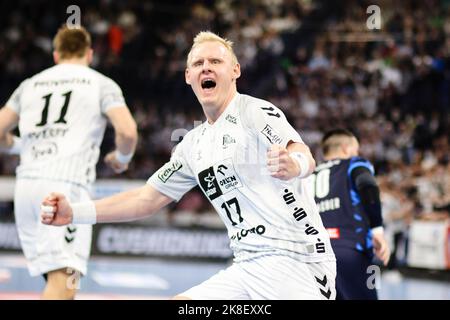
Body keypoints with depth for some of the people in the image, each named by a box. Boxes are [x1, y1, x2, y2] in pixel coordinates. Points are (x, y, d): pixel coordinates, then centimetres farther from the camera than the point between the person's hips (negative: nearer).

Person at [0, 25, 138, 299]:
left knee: (57, 275, 17)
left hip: (27, 183, 5)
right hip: (67, 184, -5)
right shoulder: (102, 84, 8)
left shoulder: (30, 84, 20)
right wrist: (121, 158, 15)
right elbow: (128, 132, -6)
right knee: (64, 278, -13)